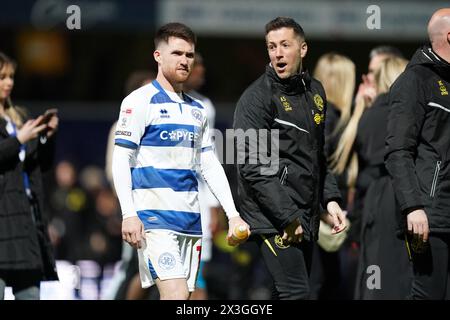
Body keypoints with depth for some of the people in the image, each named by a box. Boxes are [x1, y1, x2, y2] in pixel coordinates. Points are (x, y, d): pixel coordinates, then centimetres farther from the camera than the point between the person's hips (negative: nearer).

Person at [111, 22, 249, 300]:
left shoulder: (197, 110, 17)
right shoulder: (141, 101, -3)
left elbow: (210, 166, 20)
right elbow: (121, 161, -7)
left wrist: (233, 214, 12)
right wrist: (129, 214, -16)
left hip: (191, 219, 7)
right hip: (155, 216, -7)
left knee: (183, 297, 4)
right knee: (175, 296, -19)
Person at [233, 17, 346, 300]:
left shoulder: (315, 92, 15)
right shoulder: (257, 98, -8)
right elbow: (252, 167, -15)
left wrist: (331, 199, 11)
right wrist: (288, 217, -18)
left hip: (305, 219, 8)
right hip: (273, 220, -8)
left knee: (286, 295, 10)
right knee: (297, 294, -17)